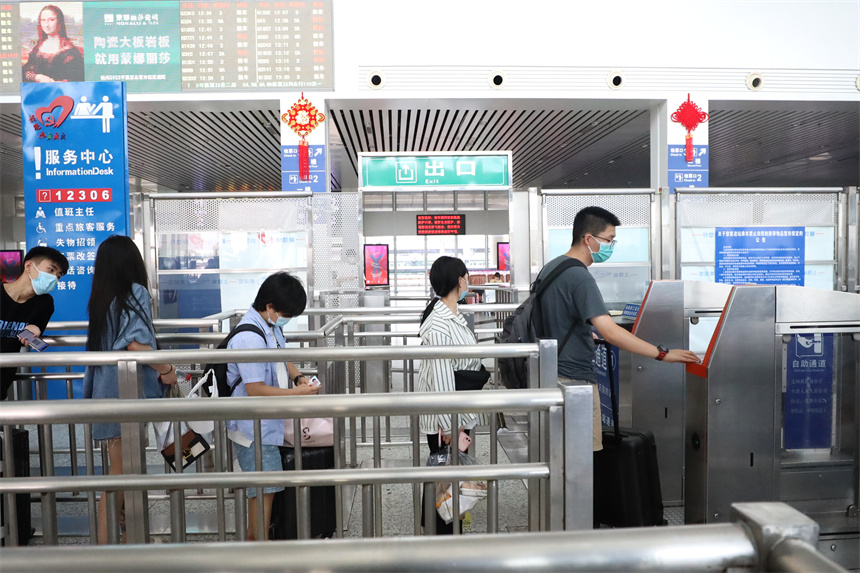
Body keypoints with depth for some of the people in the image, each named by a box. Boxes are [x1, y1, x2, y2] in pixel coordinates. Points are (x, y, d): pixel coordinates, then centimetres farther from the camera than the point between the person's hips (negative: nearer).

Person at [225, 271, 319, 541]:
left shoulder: (272, 326, 6)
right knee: (264, 488, -3)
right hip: (253, 427, -10)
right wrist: (296, 393, -21)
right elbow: (255, 389, -26)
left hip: (268, 422, 10)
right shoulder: (250, 337, -25)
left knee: (266, 487, 18)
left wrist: (297, 376, 3)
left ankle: (255, 539, 34)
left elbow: (282, 357, 23)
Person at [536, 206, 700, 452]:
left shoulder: (549, 268, 8)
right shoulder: (580, 278, -21)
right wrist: (663, 354, -24)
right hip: (575, 378, -9)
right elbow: (610, 332, -28)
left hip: (551, 374, 10)